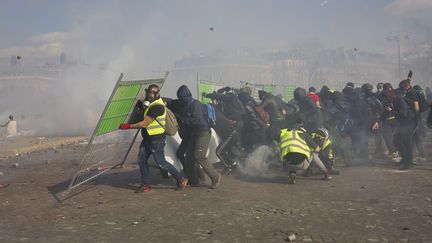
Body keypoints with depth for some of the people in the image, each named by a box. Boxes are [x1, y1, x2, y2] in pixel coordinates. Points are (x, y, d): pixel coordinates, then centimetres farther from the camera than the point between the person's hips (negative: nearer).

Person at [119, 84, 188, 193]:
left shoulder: (156, 107, -21)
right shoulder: (152, 105, 12)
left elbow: (144, 124, -21)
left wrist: (128, 126, -15)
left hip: (157, 140, -10)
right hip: (147, 138, 10)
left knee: (161, 163, -4)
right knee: (141, 160, 6)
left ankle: (181, 179, 10)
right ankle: (145, 184, 15)